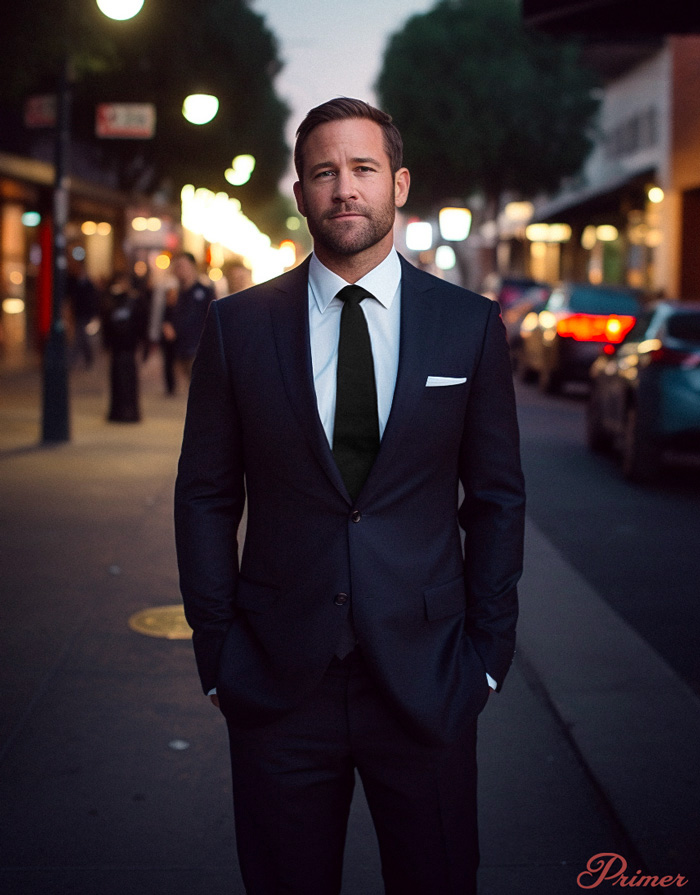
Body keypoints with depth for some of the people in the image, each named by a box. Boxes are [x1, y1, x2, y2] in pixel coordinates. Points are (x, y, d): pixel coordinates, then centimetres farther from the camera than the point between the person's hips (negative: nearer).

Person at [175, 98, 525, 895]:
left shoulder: (470, 326, 1)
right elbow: (205, 497, 4)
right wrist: (216, 654, 1)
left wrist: (487, 652, 2)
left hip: (426, 680, 0)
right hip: (276, 681, 0)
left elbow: (496, 496, 5)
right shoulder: (238, 325, 1)